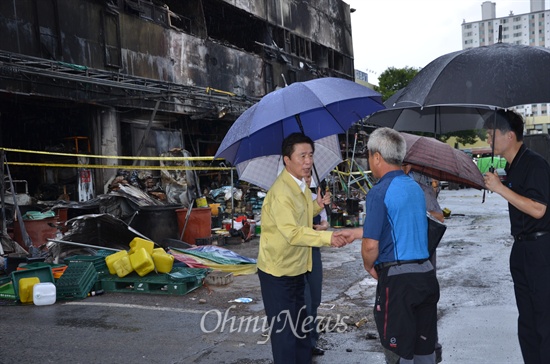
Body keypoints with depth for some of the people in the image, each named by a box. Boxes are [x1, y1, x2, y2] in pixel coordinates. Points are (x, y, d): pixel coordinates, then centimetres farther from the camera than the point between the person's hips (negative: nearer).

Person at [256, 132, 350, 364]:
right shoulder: (281, 192, -24)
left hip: (296, 269, 10)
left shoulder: (301, 185, 7)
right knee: (284, 332, -1)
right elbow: (292, 232, -32)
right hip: (278, 272, -10)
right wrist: (328, 237, -37)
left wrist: (317, 206, 5)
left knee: (300, 328, 21)